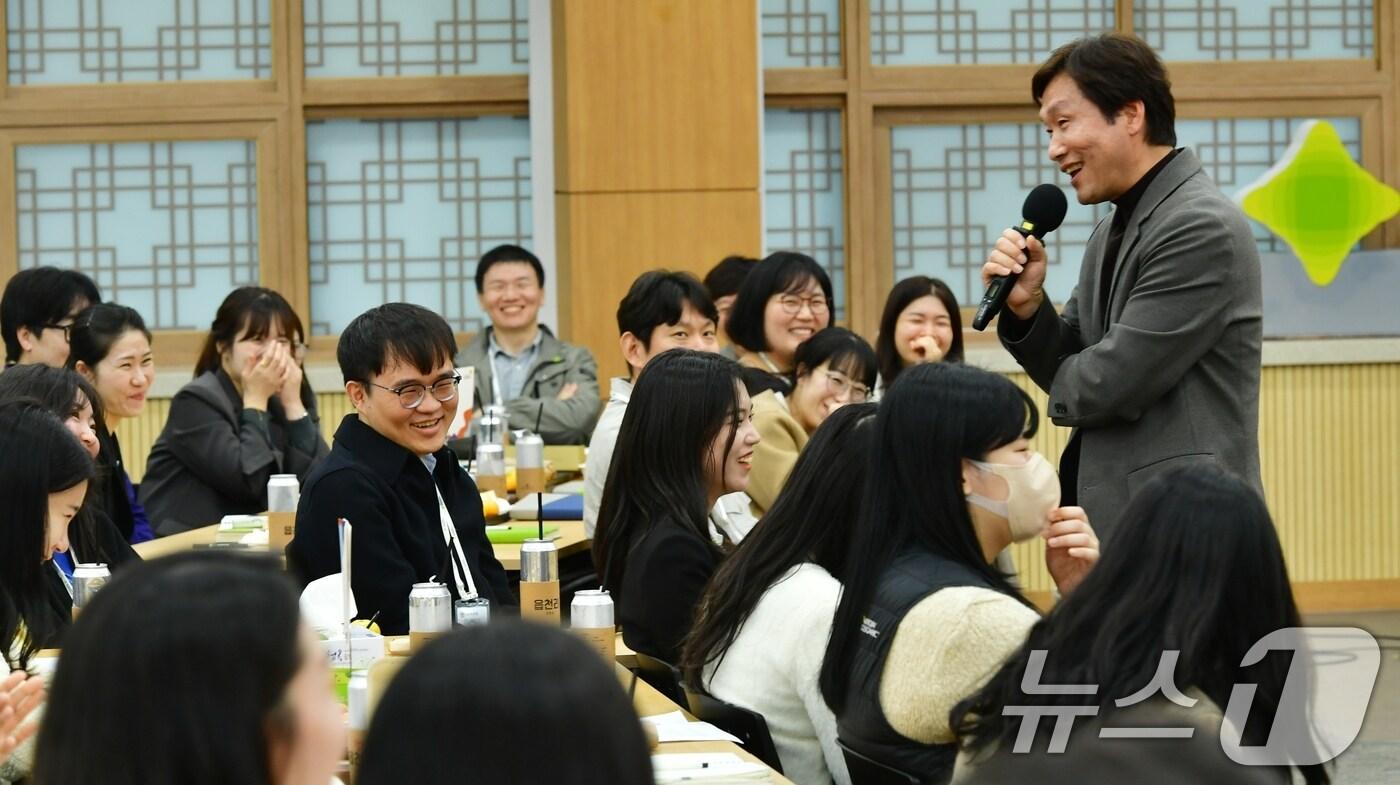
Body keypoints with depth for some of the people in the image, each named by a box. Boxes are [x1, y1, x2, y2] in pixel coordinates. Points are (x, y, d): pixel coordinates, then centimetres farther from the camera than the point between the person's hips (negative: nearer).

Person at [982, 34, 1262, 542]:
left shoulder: (1203, 229, -16)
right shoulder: (1111, 233, 15)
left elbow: (1114, 384, -19)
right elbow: (1068, 371, 16)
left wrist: (1063, 388, 4)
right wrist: (1027, 306, -4)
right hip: (1112, 521, 9)